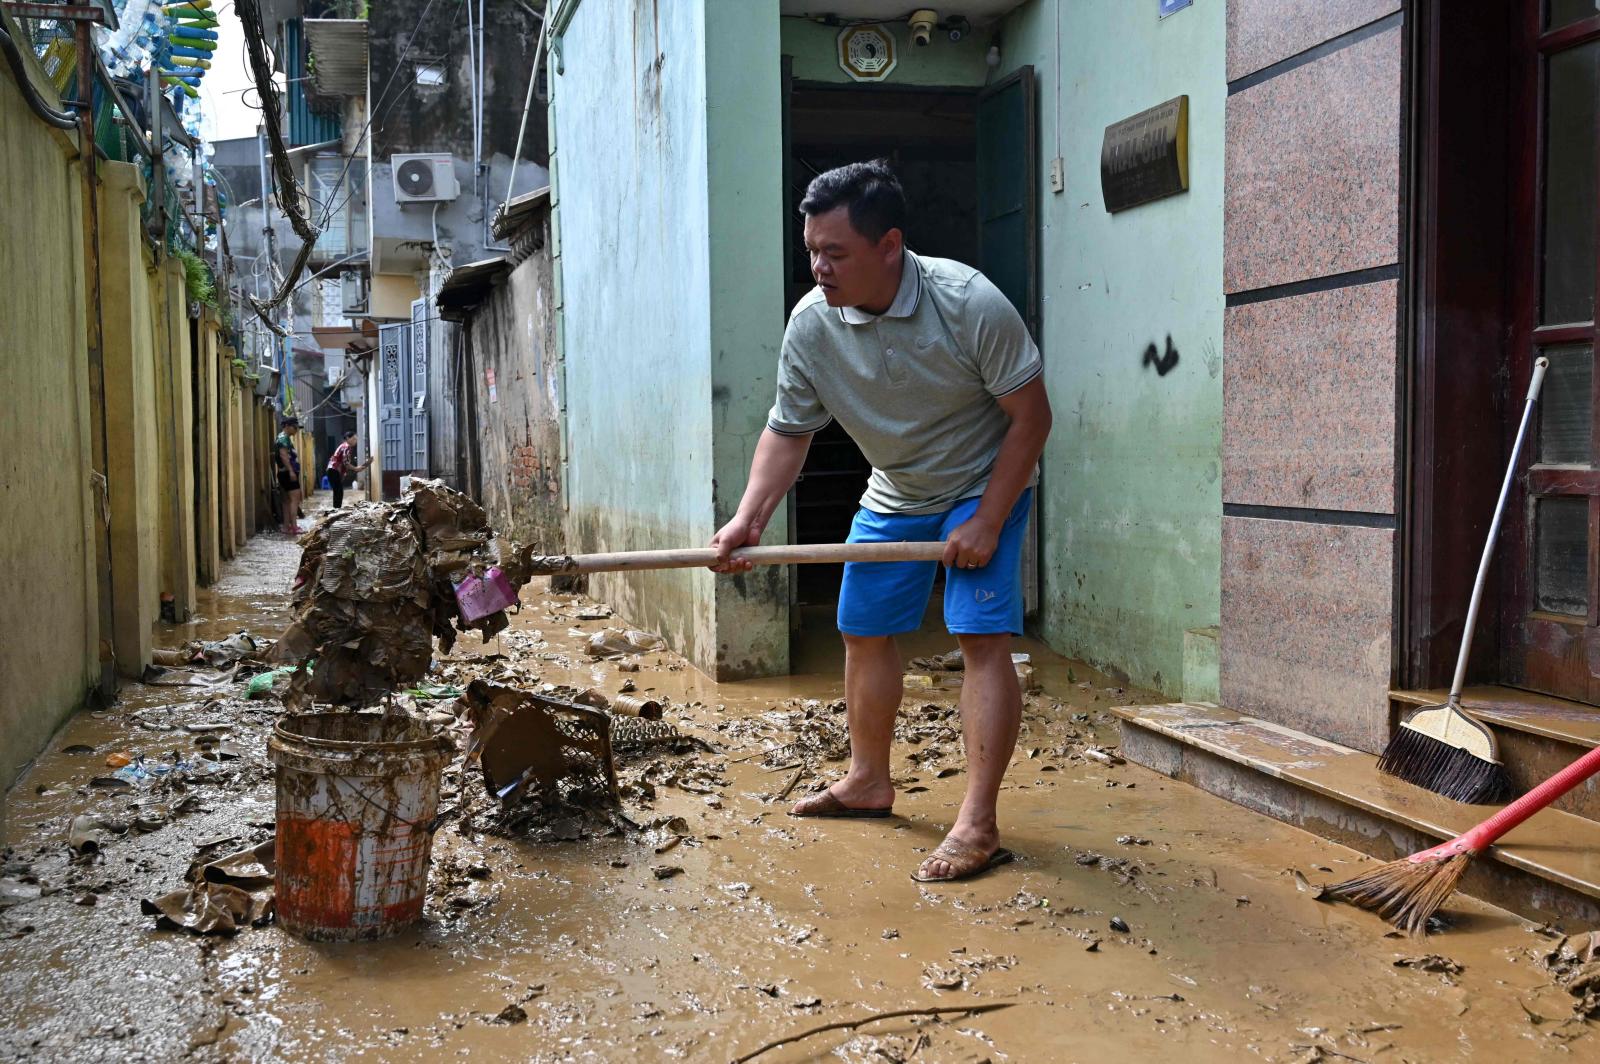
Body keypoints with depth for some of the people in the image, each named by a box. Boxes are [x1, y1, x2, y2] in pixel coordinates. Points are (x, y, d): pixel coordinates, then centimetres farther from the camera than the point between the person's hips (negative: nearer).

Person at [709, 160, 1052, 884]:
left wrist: (986, 524, -22)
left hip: (986, 487, -5)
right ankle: (868, 781, 29)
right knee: (864, 632, 9)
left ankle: (978, 826, -12)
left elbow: (1031, 416, -21)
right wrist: (748, 519, -20)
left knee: (981, 639, -15)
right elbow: (788, 431, -6)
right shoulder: (811, 324, -16)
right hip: (893, 496, 5)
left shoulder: (970, 303, -29)